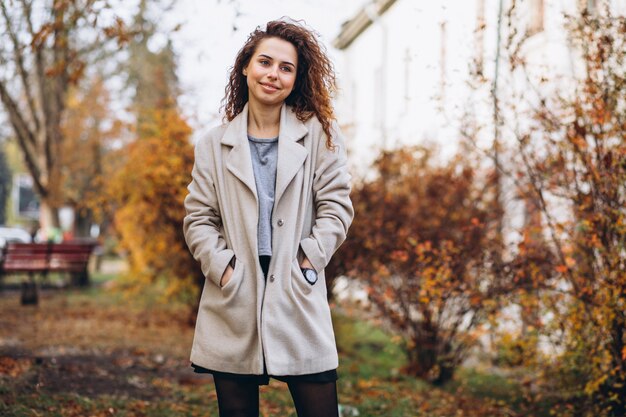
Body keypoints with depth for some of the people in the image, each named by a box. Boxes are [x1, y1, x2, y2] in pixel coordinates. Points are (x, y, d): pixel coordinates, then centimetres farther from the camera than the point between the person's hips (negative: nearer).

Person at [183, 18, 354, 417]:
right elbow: (199, 218, 6)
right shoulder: (215, 145, 8)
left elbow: (336, 206, 1)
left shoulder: (320, 135, 6)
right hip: (234, 301, 1)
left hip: (298, 298, -1)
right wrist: (222, 267, -8)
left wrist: (308, 260, -9)